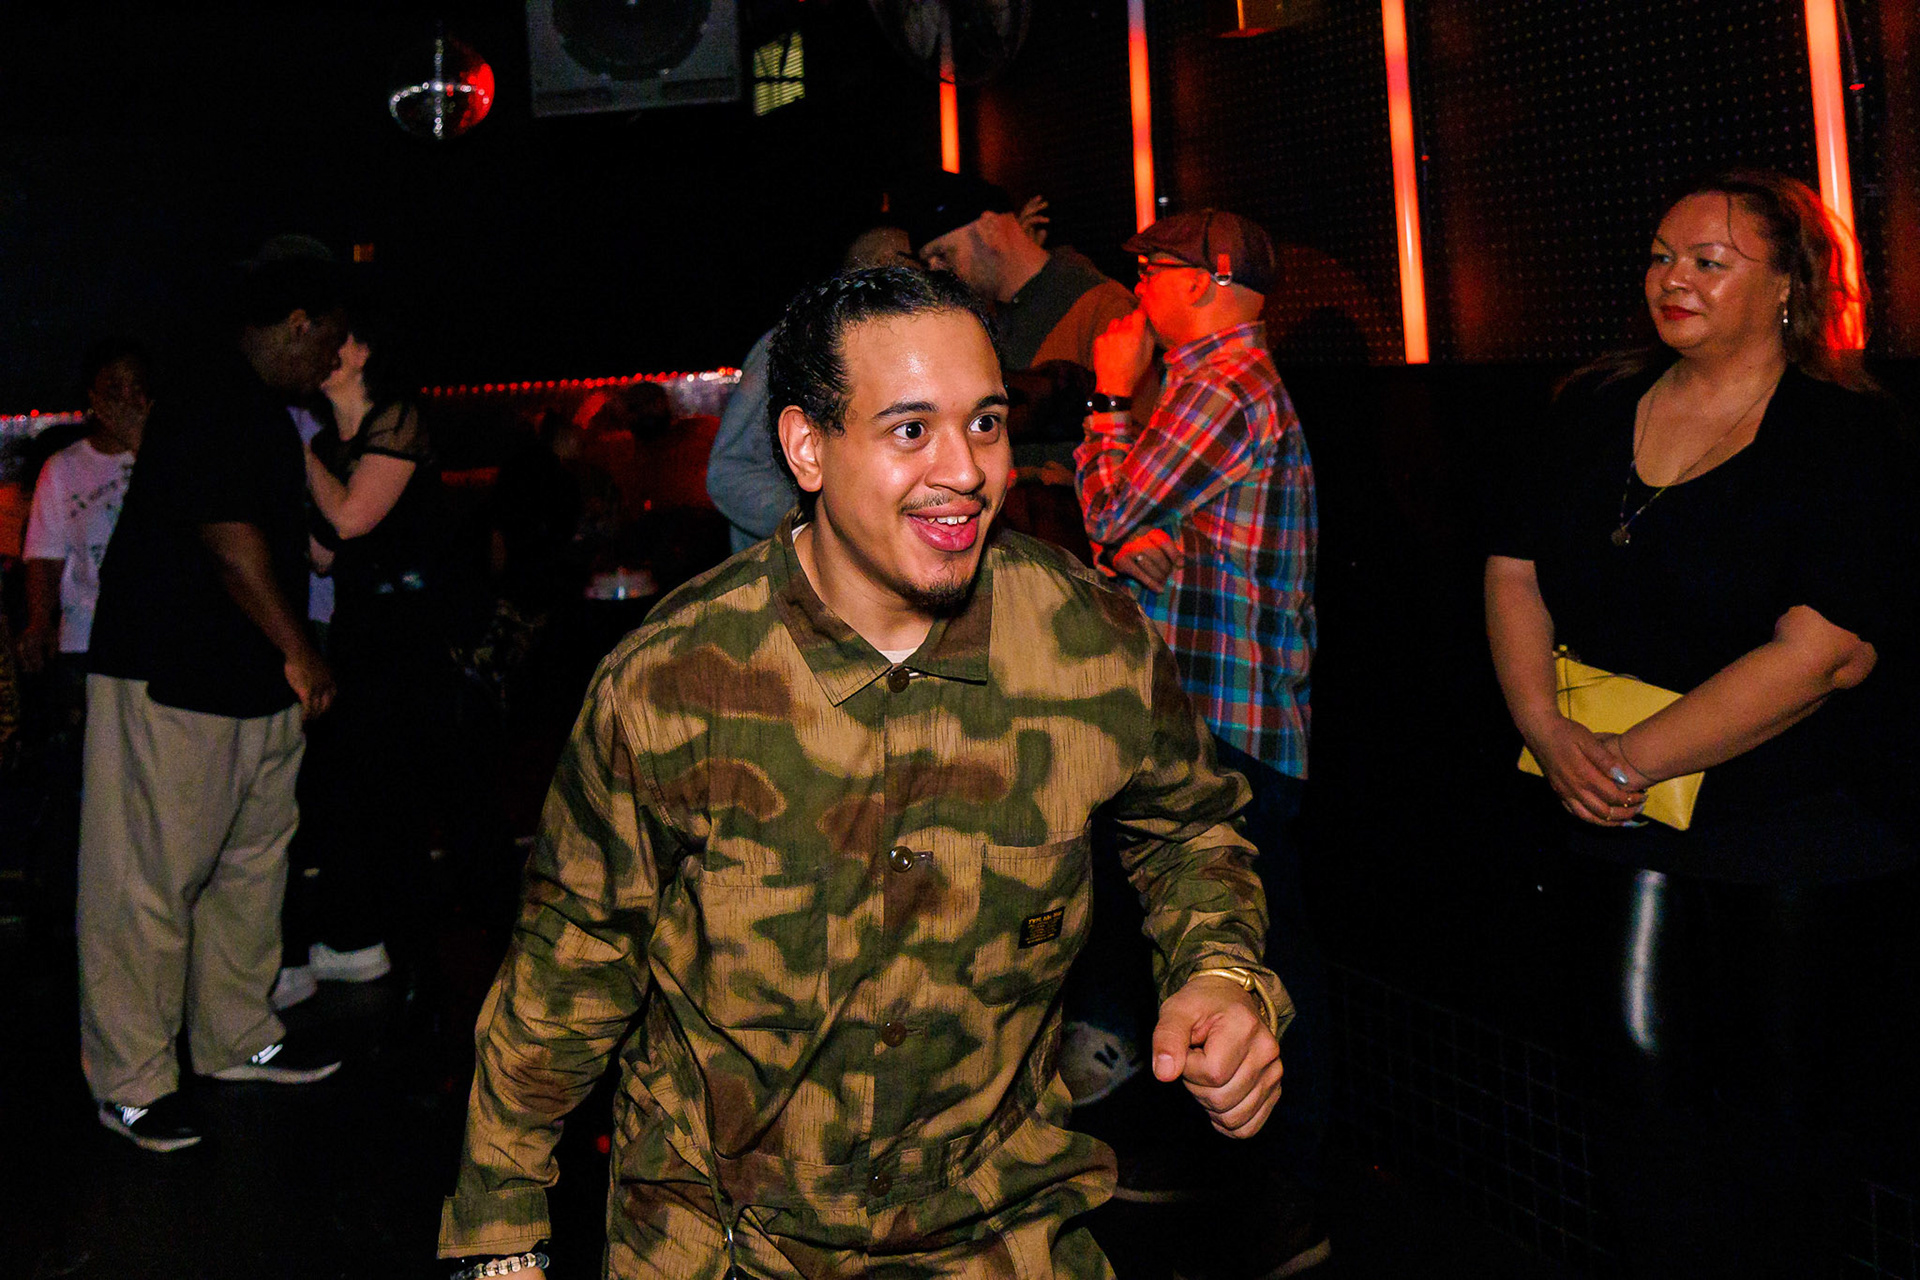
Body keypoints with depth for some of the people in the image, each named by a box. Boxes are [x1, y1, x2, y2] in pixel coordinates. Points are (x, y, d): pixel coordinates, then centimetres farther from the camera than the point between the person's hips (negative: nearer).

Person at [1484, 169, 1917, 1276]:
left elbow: (1823, 652, -19)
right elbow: (1515, 571, 8)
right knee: (1643, 1080, 7)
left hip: (1800, 823, -4)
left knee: (1768, 1117, 6)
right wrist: (1548, 730, -9)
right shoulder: (1600, 410, 7)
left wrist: (1630, 763, -18)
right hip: (1622, 814, 5)